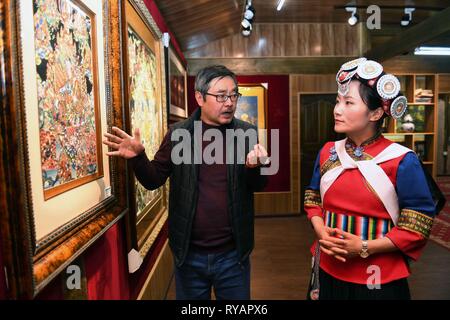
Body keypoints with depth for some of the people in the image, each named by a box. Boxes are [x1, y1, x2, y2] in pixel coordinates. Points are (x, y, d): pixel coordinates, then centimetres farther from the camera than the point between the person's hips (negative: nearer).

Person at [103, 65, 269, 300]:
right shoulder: (178, 133, -3)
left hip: (232, 253, 0)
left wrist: (254, 167, -25)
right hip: (189, 253, 1)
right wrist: (138, 157, -20)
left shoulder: (246, 133, -3)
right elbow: (153, 180, 0)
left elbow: (259, 186, -2)